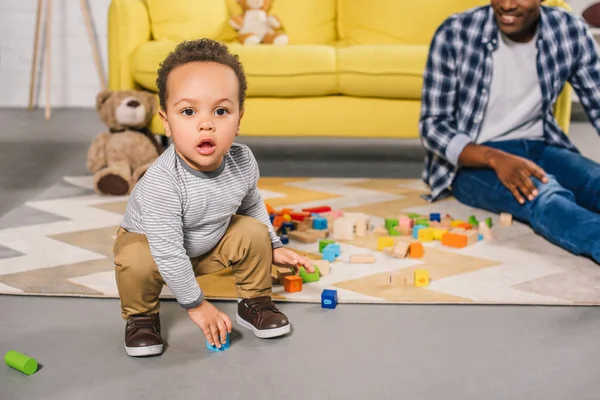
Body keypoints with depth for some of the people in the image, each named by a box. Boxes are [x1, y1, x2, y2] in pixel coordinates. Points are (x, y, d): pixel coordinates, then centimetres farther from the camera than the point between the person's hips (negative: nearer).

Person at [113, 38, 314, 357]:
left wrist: (273, 247, 8)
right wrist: (195, 304, -28)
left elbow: (252, 204, 3)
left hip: (212, 242, 5)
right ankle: (140, 317, -2)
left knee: (254, 232, -12)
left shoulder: (243, 162, -21)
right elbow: (168, 252, -35)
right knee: (136, 262, -33)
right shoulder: (161, 183, -40)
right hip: (148, 240, -5)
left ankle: (254, 302, 12)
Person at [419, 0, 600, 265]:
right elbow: (432, 125, -10)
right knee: (543, 196, -36)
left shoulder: (570, 32, -3)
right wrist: (497, 159, -28)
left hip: (538, 148, 5)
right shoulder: (454, 34, -12)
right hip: (473, 160, -4)